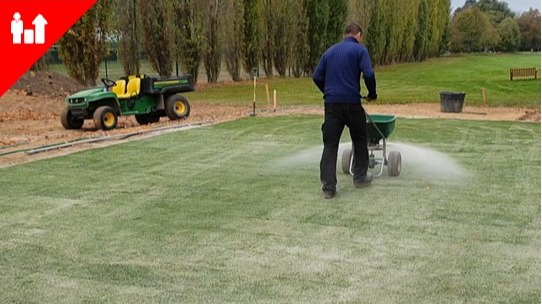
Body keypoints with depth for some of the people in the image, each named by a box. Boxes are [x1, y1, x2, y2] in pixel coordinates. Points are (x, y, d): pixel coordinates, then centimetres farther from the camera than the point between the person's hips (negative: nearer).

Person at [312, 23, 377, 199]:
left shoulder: (330, 51, 15)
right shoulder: (359, 50, 0)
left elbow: (317, 77, 12)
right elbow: (368, 74, -12)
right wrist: (372, 94, 4)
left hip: (331, 103, 4)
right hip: (351, 102, -4)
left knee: (330, 144, 2)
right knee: (359, 140, 18)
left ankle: (328, 187, -5)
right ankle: (360, 178, 27)